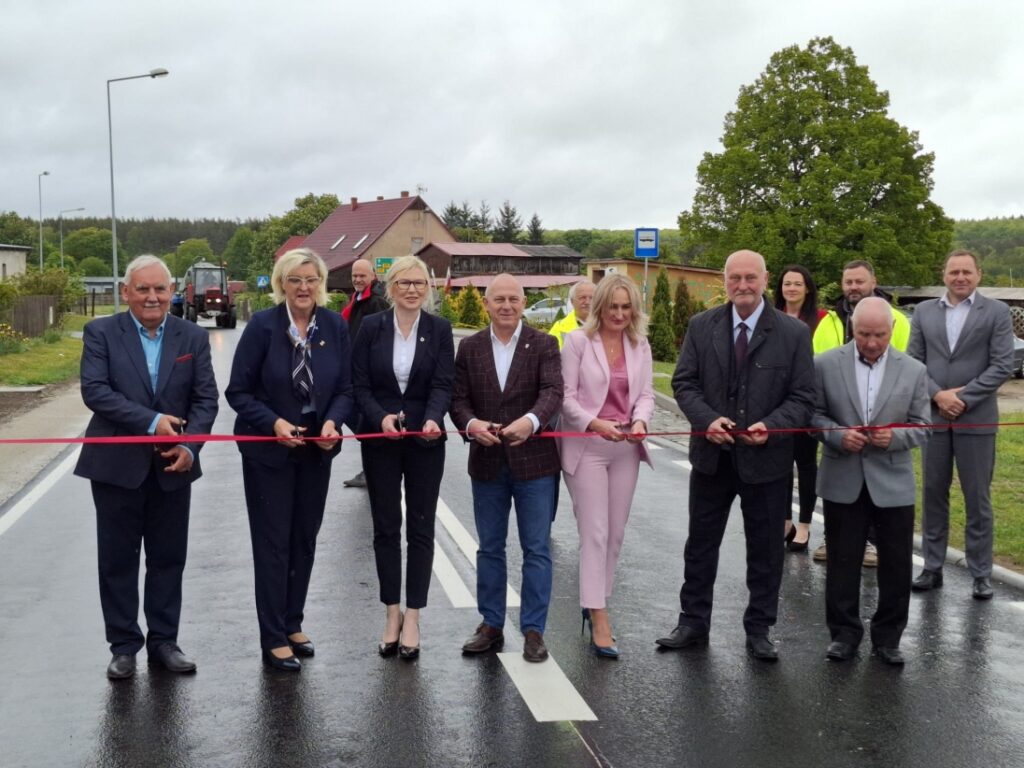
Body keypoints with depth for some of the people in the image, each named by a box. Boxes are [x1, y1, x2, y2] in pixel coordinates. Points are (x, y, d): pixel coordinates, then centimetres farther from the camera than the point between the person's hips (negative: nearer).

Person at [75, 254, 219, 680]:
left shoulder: (194, 337, 3)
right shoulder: (101, 332, -3)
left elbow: (205, 398, 0)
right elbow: (94, 391, -13)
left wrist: (189, 446, -16)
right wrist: (151, 421, -22)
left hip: (172, 465, 2)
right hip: (117, 464, -2)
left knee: (169, 558, 10)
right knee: (117, 560, 7)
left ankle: (164, 641, 24)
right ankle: (123, 646, 20)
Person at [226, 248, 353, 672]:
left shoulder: (335, 327, -2)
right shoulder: (263, 326, -12)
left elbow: (345, 389, 3)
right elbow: (238, 391, -9)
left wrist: (333, 422, -16)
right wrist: (274, 423, -23)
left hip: (316, 450, 4)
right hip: (268, 450, -4)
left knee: (305, 540, 13)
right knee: (273, 542, 1)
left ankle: (292, 624, 29)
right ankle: (274, 640, 11)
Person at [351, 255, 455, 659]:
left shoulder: (439, 329, -2)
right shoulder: (371, 327, -2)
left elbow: (443, 384, -8)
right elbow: (359, 385, -3)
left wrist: (433, 419, -28)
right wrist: (381, 418, -21)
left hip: (425, 440, 0)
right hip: (380, 440, 0)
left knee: (420, 529, 4)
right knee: (386, 528, 7)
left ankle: (412, 618, 13)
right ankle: (392, 614, 19)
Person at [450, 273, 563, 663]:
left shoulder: (544, 344, -3)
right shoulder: (470, 348, 6)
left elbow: (553, 392, -16)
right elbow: (458, 399, 2)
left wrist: (531, 420, -36)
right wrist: (472, 424, -20)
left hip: (533, 460, -3)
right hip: (487, 463, 3)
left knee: (537, 549, 3)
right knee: (489, 548, 13)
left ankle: (534, 630, 13)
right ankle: (491, 625, 25)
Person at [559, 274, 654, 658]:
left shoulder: (640, 345, 8)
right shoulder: (578, 341, -6)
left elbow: (646, 393, 6)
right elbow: (566, 396, -8)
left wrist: (640, 421, -14)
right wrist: (595, 424, -21)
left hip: (625, 448, 5)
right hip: (586, 447, -5)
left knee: (615, 533, 10)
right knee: (594, 532, -7)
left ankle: (595, 601, 27)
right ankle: (598, 619, -5)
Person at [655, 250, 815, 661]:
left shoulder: (794, 333, -5)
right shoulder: (701, 326, 1)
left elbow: (802, 397, -5)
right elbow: (684, 382, 0)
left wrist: (770, 427, -22)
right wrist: (707, 419, -17)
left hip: (767, 459, -2)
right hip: (712, 454, 2)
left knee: (765, 549, 10)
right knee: (700, 543, 13)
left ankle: (759, 630, 25)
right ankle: (693, 623, 27)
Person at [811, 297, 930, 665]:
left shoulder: (914, 371, 0)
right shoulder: (825, 364, -3)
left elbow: (921, 427, 2)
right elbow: (813, 413, 1)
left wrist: (895, 437, -18)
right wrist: (838, 435, -17)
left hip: (893, 483, 1)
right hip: (843, 482, -1)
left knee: (896, 565, 6)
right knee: (842, 561, 9)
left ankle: (887, 637, 22)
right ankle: (844, 633, 23)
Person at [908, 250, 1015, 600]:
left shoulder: (996, 311, 0)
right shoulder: (924, 311, 8)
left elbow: (1003, 365, -7)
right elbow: (914, 360, 5)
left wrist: (963, 397, -13)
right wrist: (938, 394, -10)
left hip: (976, 418, -3)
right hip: (933, 416, 3)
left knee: (977, 499, 3)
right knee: (933, 494, 8)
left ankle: (981, 574, 12)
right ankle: (932, 567, 17)